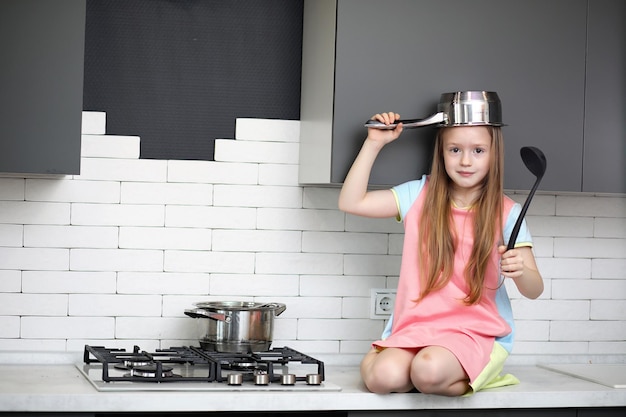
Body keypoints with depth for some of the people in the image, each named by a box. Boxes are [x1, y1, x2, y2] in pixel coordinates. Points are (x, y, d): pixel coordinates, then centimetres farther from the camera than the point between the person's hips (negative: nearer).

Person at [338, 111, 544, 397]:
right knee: (383, 376, -29)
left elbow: (534, 290, -1)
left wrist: (520, 271, -25)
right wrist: (374, 143, -2)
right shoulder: (419, 196, 7)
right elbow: (350, 202, 2)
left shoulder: (506, 213, 1)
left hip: (478, 332, -1)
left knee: (429, 370, -33)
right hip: (416, 328, 2)